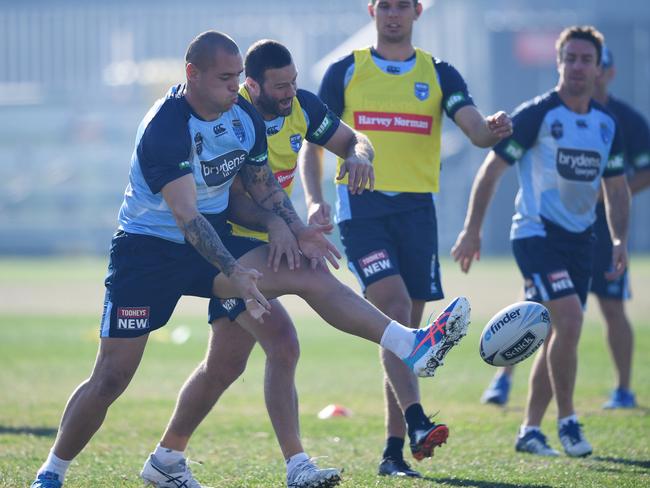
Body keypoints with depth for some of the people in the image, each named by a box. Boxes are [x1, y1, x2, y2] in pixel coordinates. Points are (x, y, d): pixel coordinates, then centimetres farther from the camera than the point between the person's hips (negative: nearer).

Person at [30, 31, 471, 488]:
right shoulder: (164, 128, -25)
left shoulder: (245, 116, -3)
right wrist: (235, 273, -43)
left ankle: (410, 346, -20)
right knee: (111, 379, -8)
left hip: (214, 242, 6)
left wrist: (297, 231, -5)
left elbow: (263, 184, 12)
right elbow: (185, 214, -33)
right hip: (148, 249, -6)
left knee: (312, 273, -13)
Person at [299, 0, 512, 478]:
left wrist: (493, 130, -29)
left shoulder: (439, 75, 10)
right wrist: (314, 199, -11)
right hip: (361, 206, -3)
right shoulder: (345, 72, 6)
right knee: (394, 308, -22)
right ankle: (417, 423, -31)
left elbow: (476, 130, -4)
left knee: (405, 330, 4)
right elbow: (314, 143, 6)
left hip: (417, 209, 3)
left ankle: (393, 451, 9)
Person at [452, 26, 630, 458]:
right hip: (537, 232, -6)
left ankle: (530, 430, 18)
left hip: (580, 239, 6)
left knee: (560, 335, 8)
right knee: (569, 320, -21)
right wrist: (472, 229, -8)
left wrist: (620, 240, 5)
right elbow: (492, 169, -6)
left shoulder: (607, 125, 8)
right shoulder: (537, 115, -10)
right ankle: (567, 421, -9)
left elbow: (616, 188, 18)